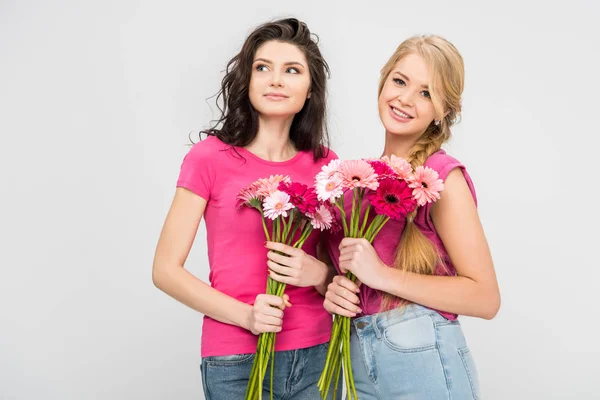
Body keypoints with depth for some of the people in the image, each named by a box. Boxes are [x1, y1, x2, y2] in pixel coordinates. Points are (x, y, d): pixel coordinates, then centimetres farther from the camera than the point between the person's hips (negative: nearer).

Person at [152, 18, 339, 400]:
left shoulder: (327, 165, 0)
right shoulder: (210, 157, -8)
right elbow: (166, 270, -7)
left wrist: (319, 274, -14)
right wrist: (244, 314, -19)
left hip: (316, 354, 3)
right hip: (235, 362, -3)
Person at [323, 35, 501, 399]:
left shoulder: (441, 174, -13)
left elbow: (485, 298, -16)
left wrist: (382, 274, -21)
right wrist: (337, 287, -6)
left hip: (422, 361, -5)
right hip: (360, 361, 6)